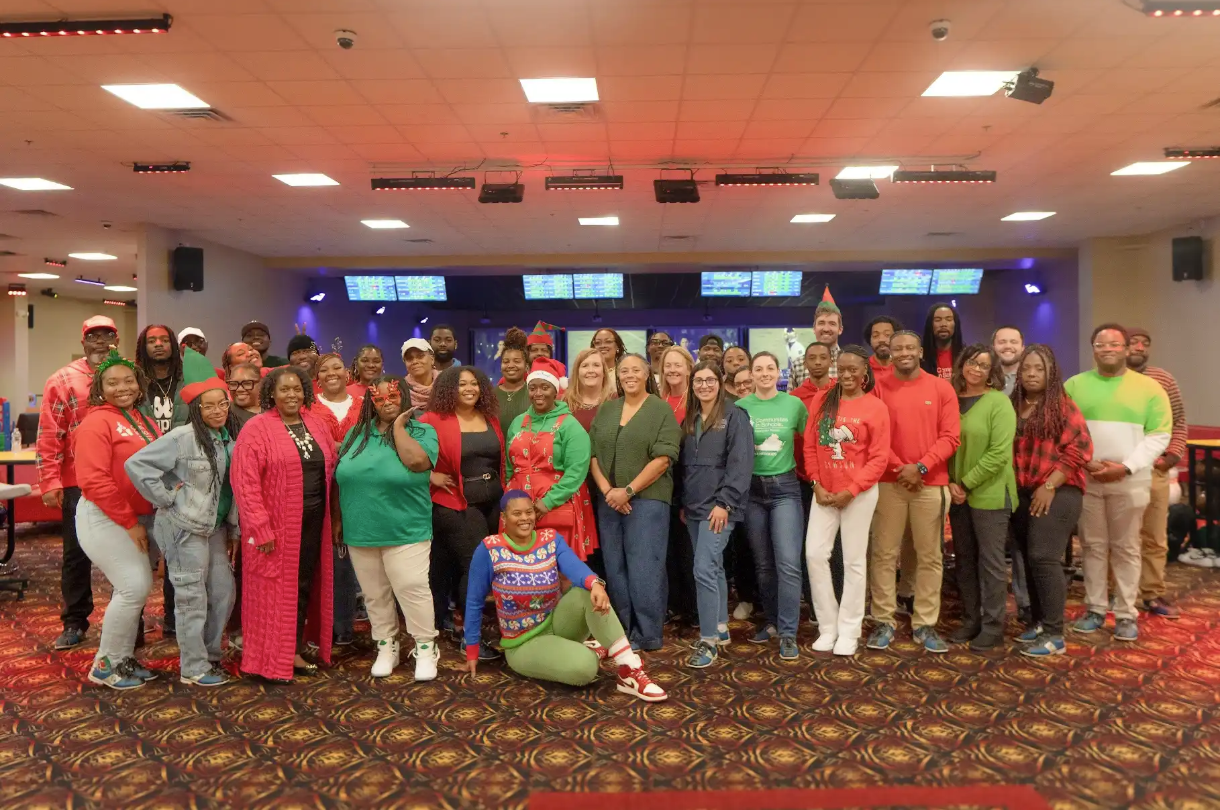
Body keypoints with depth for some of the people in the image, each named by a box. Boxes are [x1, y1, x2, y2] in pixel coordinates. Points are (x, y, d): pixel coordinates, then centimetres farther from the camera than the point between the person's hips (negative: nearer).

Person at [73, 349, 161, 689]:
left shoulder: (142, 420, 10)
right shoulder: (97, 422, -14)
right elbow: (94, 481, -20)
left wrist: (138, 519, 5)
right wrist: (129, 522, -18)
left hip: (137, 517, 8)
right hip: (104, 518, -8)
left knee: (133, 588, 12)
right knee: (134, 587, -10)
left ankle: (123, 658, 26)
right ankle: (105, 665, 7)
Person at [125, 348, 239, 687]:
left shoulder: (230, 438, 5)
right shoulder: (182, 438, -16)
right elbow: (136, 464, -19)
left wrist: (233, 530, 12)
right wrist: (166, 497, -15)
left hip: (215, 527, 7)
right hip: (184, 527, -7)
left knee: (223, 591, 12)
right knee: (192, 596, 1)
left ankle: (210, 656, 29)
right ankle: (193, 669, 14)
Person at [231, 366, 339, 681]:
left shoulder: (317, 425, 8)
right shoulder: (257, 428, -9)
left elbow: (330, 470, 12)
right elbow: (245, 481, -14)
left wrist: (332, 518, 6)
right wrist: (260, 527, -18)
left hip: (313, 520, 5)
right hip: (275, 523, -5)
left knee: (304, 585, 12)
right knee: (275, 589, 4)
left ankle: (295, 650, 26)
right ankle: (272, 660, 17)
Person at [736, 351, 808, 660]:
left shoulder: (794, 404, -1)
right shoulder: (741, 407, 0)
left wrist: (795, 465, 4)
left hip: (784, 488, -1)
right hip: (751, 489, 2)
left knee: (788, 563, -10)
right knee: (763, 564, 11)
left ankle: (788, 634, -1)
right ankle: (772, 622, 27)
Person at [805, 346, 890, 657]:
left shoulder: (875, 407, -6)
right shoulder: (822, 401, 5)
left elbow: (878, 458, -8)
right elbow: (810, 446, 5)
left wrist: (850, 491, -13)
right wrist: (817, 484, -4)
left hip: (858, 493, -3)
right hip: (824, 492, 3)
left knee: (854, 560, 5)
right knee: (814, 554, -1)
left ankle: (849, 631, 18)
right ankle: (827, 626, 14)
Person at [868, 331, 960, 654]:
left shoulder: (942, 388, 4)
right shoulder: (878, 387, 2)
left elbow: (951, 437, -1)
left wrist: (921, 467, -12)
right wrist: (899, 468, -10)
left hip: (931, 484, 1)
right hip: (888, 483, -1)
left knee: (930, 556, 6)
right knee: (884, 554, 2)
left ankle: (925, 624, 16)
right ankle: (884, 622, 11)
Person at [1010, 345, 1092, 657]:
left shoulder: (1062, 405, -5)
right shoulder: (1012, 406, 10)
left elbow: (1080, 448, -13)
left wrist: (1050, 485, -15)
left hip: (1057, 493, -6)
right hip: (1022, 494, 6)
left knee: (1044, 558, -11)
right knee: (1029, 559, 10)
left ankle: (1054, 635, -4)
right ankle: (1038, 621, 22)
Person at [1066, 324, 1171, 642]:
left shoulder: (1149, 387, 1)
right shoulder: (1074, 385, 4)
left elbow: (1159, 435, -3)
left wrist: (1126, 467, -14)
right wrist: (1085, 463, -11)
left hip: (1130, 482, -1)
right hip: (1085, 480, 1)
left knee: (1126, 549, 6)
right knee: (1092, 547, 9)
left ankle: (1126, 614, 15)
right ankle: (1095, 609, 19)